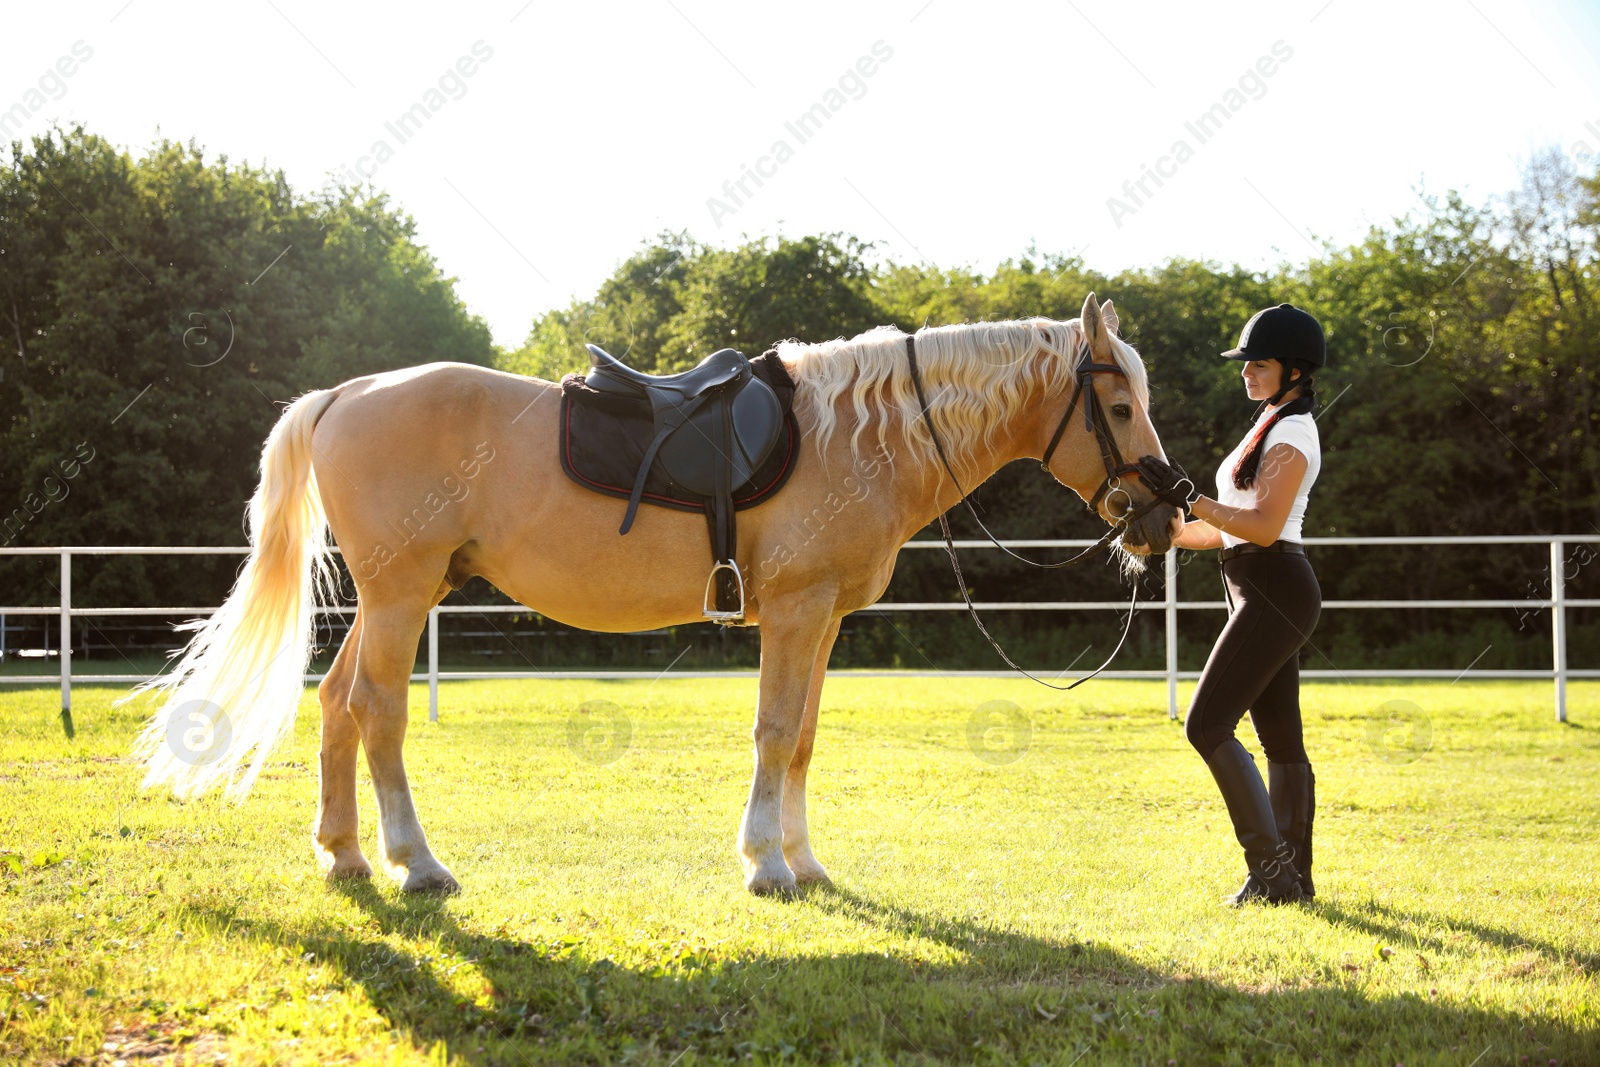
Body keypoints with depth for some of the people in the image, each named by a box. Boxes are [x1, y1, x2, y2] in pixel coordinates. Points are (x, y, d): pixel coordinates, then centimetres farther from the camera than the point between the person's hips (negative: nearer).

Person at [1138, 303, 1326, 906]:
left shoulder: (1292, 433, -11)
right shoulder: (1273, 427, 20)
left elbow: (1264, 526, -23)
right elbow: (1236, 527, 23)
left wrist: (1188, 498, -24)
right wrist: (1172, 533, 15)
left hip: (1275, 591, -10)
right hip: (1266, 594, 10)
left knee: (1206, 724, -13)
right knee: (1281, 740, 9)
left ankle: (1269, 862, -13)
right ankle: (1294, 877, 11)